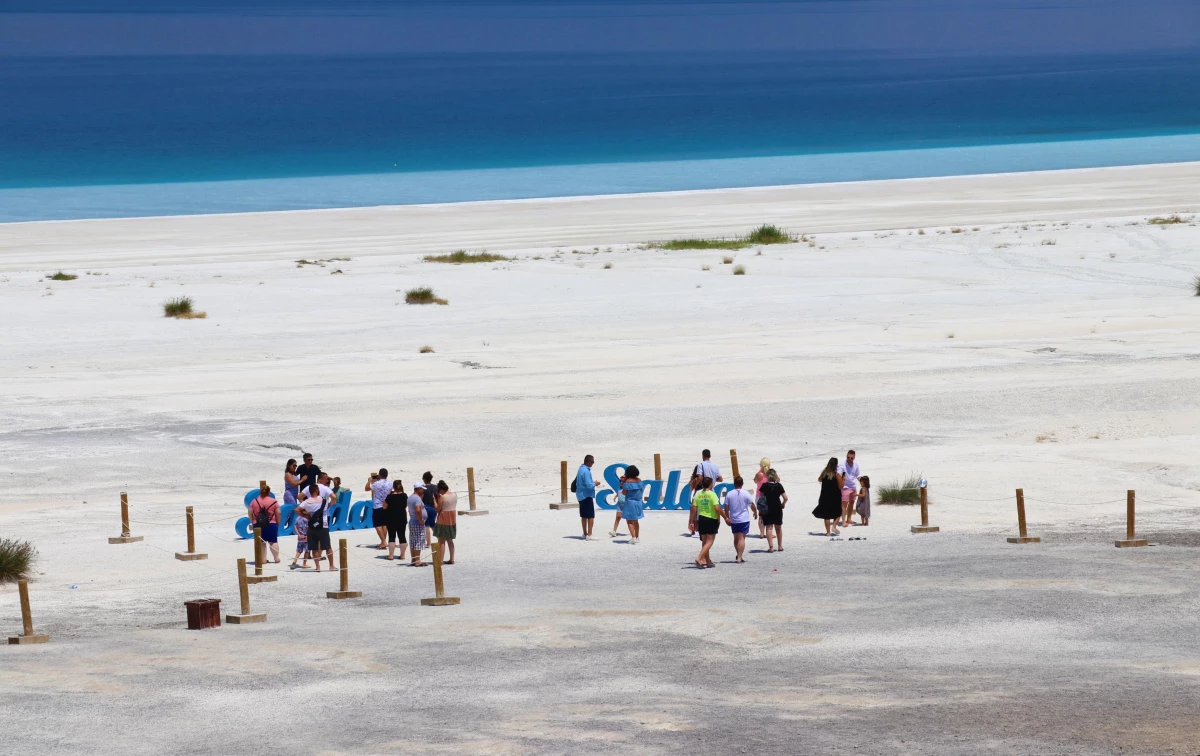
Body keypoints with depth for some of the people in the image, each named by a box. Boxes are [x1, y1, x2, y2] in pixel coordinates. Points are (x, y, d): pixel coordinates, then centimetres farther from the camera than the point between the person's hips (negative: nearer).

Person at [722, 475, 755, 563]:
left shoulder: (729, 494, -1)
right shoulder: (745, 494, -7)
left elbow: (726, 508, -1)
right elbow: (752, 506, -3)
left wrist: (727, 518, 10)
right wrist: (755, 513, 16)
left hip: (733, 520, 3)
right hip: (744, 519, -3)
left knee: (736, 538, 16)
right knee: (741, 538, -5)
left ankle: (739, 556, 29)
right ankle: (739, 558, -14)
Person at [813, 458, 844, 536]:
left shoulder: (824, 473, -2)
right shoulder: (837, 475, -14)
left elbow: (819, 480, 18)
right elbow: (840, 486, -11)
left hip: (825, 496, 3)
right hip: (835, 497, -3)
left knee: (826, 515, 10)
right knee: (837, 513, 15)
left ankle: (828, 532, 10)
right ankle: (834, 526, -5)